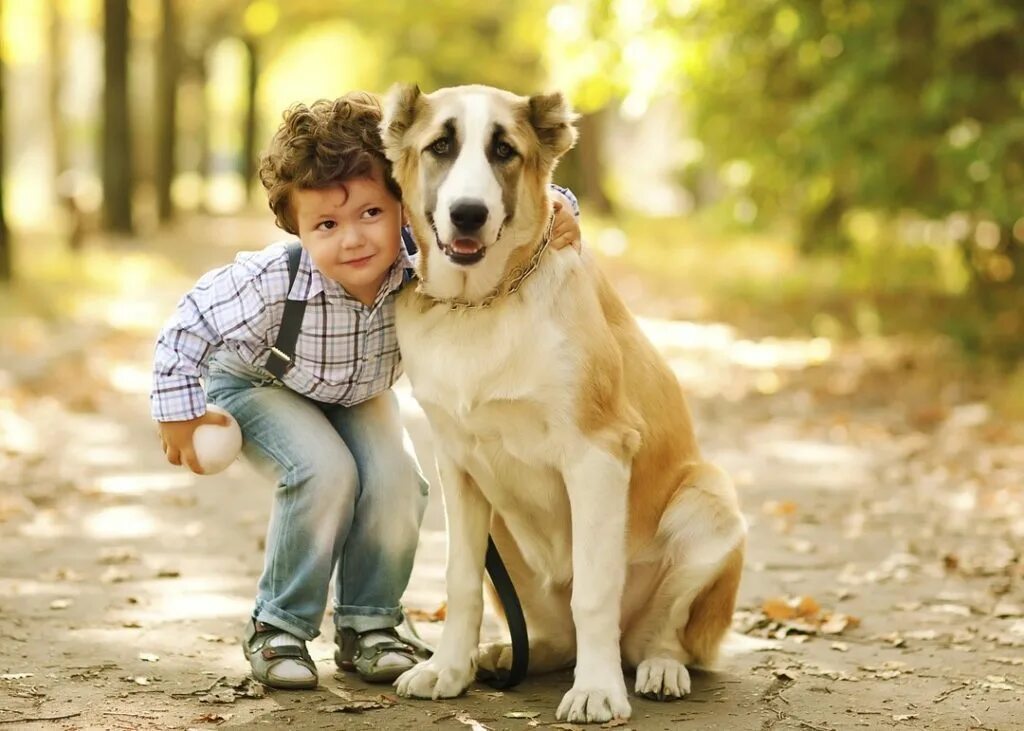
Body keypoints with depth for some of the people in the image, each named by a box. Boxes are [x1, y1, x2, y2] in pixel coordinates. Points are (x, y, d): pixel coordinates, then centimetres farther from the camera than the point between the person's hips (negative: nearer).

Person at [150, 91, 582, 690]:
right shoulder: (274, 282, -41)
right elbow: (191, 324, -27)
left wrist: (556, 208, -46)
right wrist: (180, 411, -21)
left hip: (359, 393, 4)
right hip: (260, 383, -3)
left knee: (396, 481, -18)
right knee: (327, 472, -27)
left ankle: (368, 624, 6)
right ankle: (279, 626, -8)